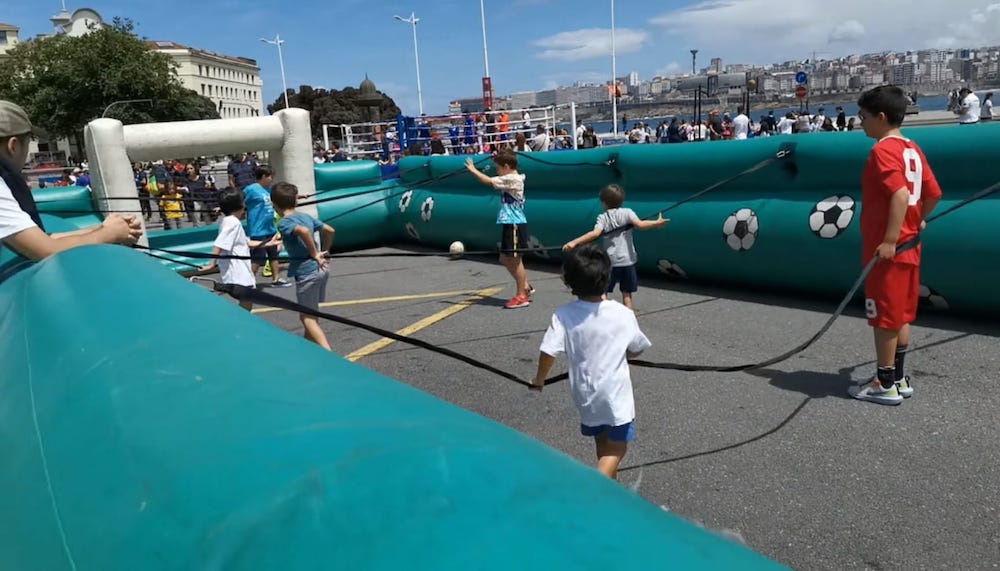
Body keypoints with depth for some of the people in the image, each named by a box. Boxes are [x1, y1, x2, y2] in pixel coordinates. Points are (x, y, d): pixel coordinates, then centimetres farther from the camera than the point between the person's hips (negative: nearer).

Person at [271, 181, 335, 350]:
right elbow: (330, 230, 16)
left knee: (307, 317, -2)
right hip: (320, 269, 8)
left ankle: (329, 354, -14)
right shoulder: (305, 216, 12)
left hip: (306, 273, -8)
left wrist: (314, 254, -20)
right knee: (311, 313, 24)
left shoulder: (284, 223, -10)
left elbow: (304, 231, -30)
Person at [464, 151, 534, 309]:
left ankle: (522, 296, 5)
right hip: (510, 224, 10)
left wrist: (473, 170, -6)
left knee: (514, 259, -3)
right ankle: (525, 286, 24)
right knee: (505, 259, 14)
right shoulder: (511, 179, 14)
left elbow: (489, 181, -17)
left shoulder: (513, 179, -14)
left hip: (515, 224, -10)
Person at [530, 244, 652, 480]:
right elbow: (635, 350, -1)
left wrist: (539, 379, 1)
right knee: (616, 447, 11)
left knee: (602, 441, 25)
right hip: (615, 392, -3)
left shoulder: (564, 315, -16)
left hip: (585, 392, 3)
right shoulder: (623, 314, -15)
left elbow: (548, 352, -18)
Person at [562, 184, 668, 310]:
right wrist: (656, 223, -9)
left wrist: (575, 242, -26)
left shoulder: (603, 218, -5)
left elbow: (595, 233, -21)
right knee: (627, 294, 10)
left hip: (611, 261, -2)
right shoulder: (627, 212, -1)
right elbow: (640, 224, -17)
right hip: (628, 260, 2)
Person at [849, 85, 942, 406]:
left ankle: (886, 385, 9)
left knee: (884, 318, 0)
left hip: (887, 250, -9)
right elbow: (934, 193, 13)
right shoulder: (913, 150, 11)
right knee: (900, 315, 15)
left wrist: (890, 240, -26)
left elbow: (901, 195, -26)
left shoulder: (883, 150, -15)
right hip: (909, 247, 9)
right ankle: (898, 378, 24)